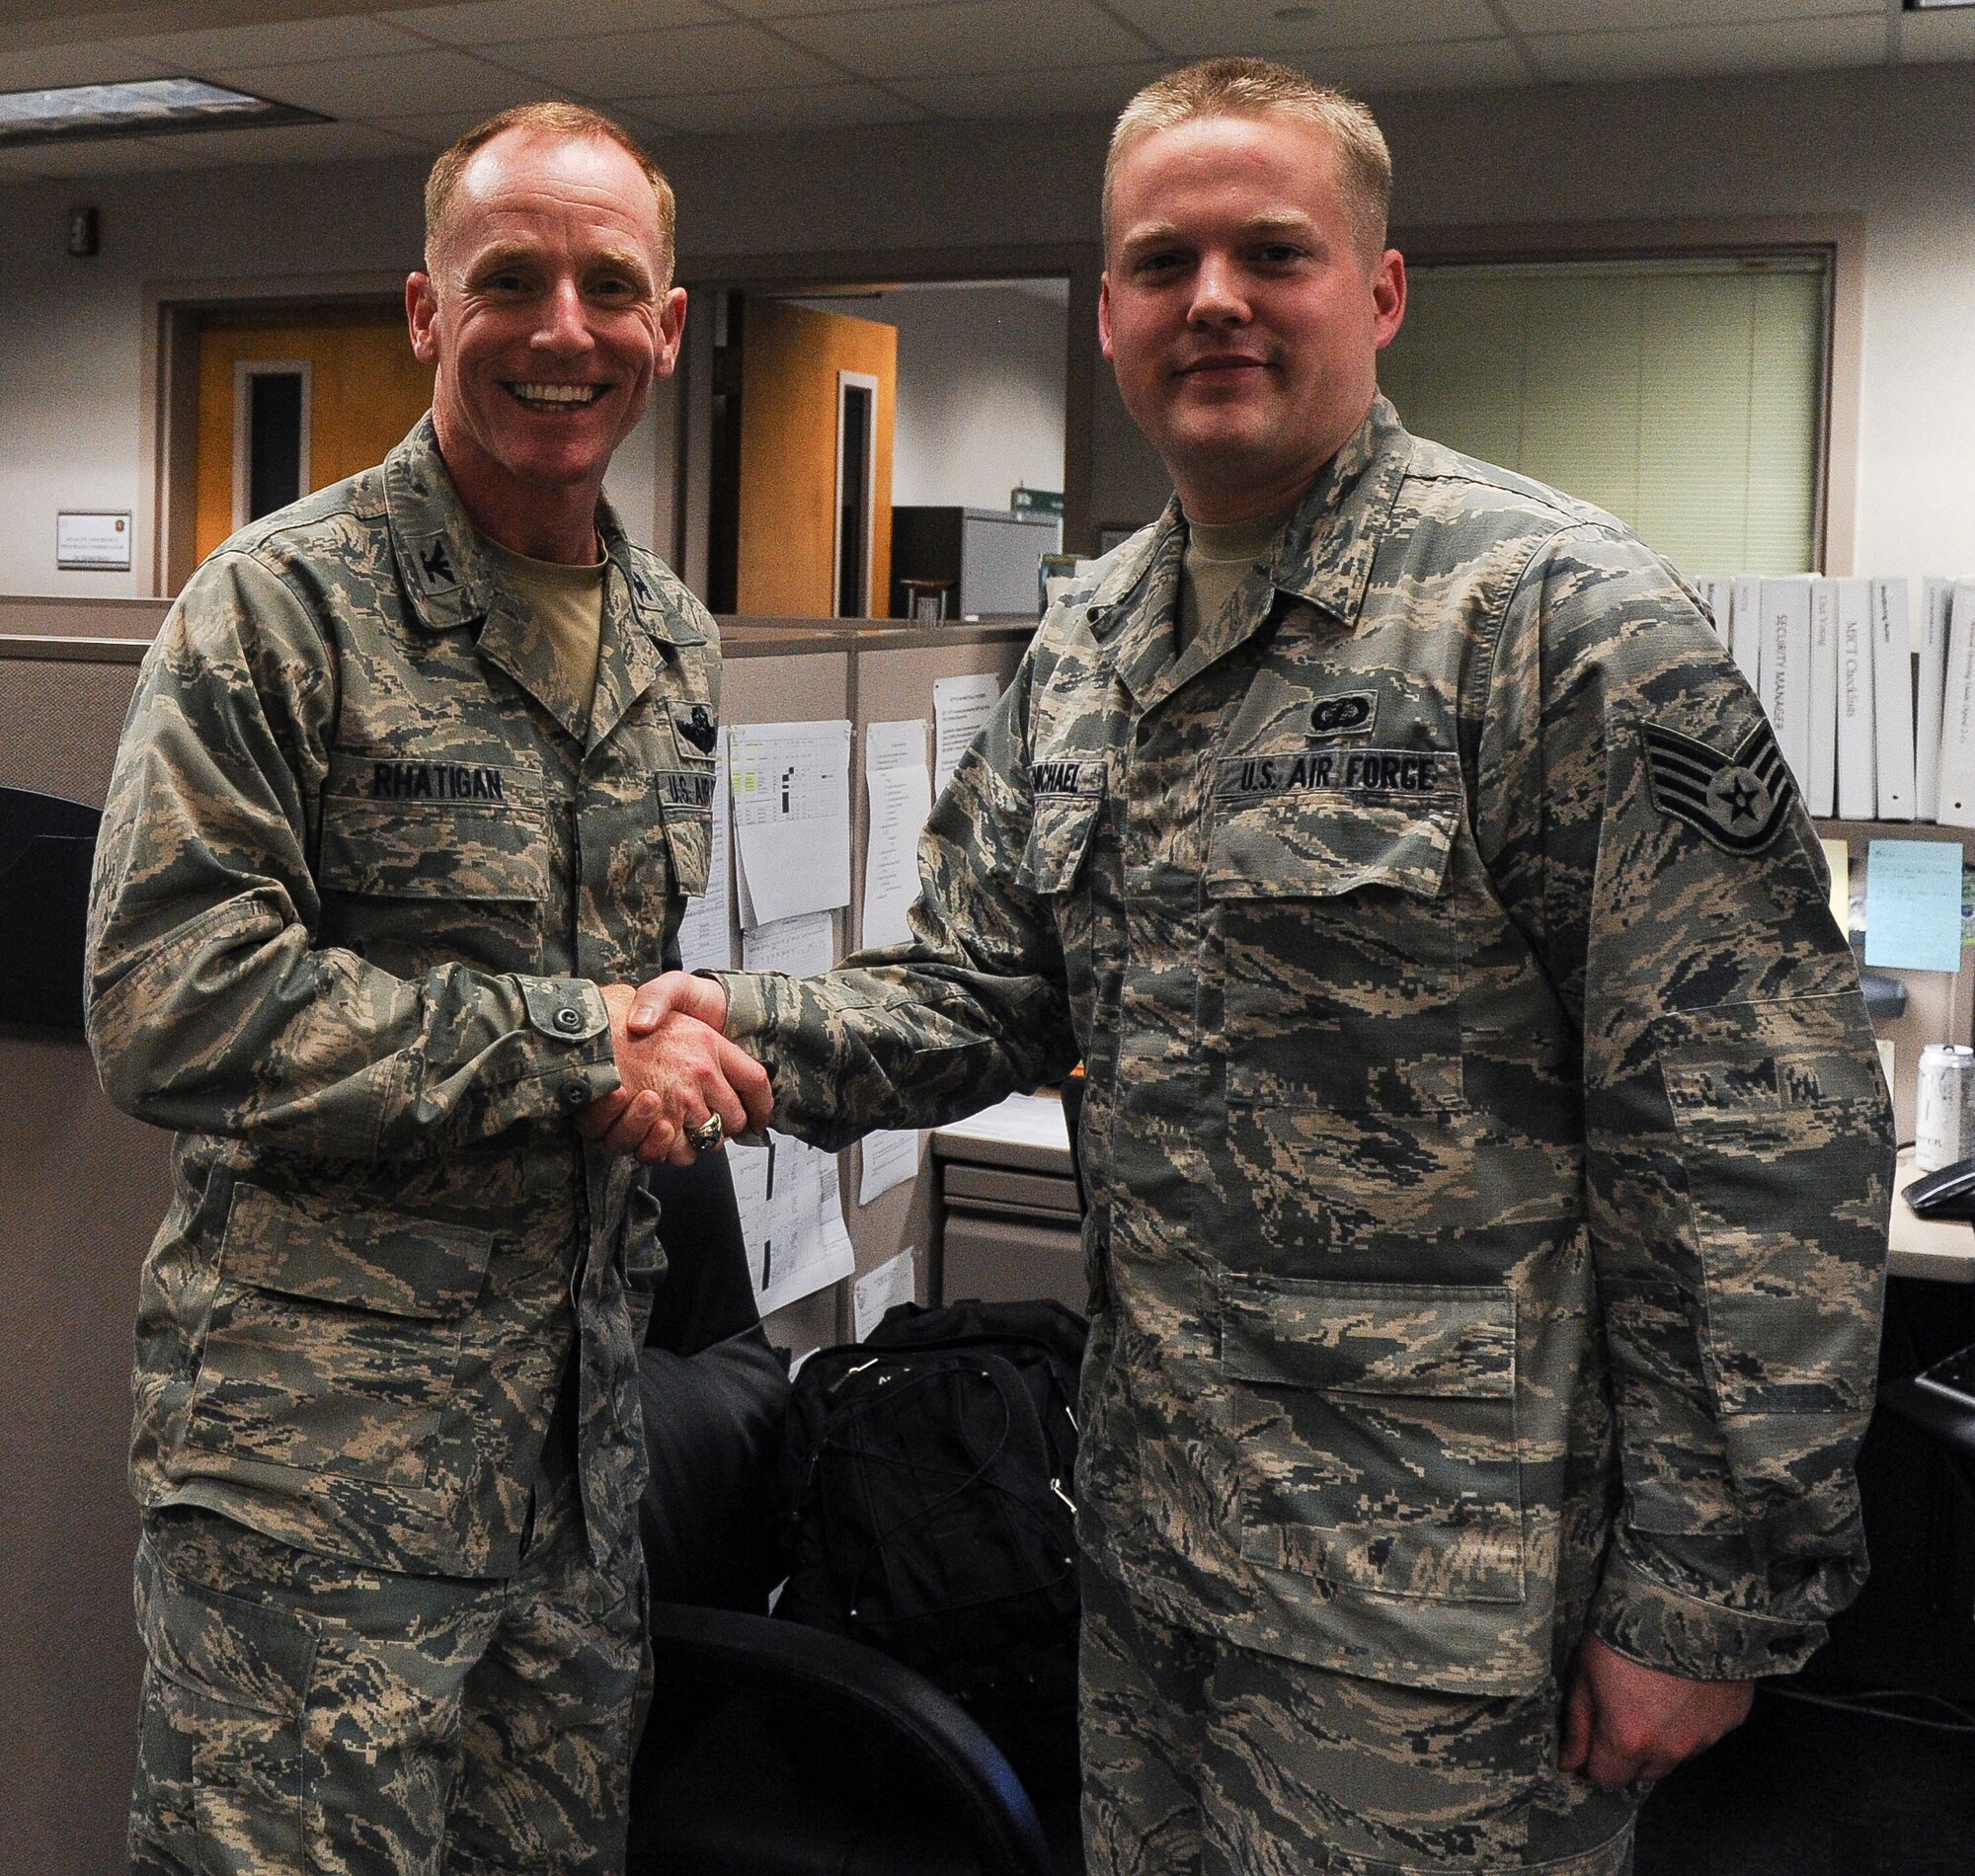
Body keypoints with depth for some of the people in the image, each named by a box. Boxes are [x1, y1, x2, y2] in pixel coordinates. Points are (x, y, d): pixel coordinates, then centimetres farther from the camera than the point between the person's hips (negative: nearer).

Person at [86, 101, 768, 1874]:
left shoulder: (680, 642, 11)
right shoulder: (285, 604, -10)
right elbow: (169, 1005, -18)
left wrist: (693, 1052, 3)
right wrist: (572, 1042, -18)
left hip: (586, 1425, 6)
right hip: (317, 1436, -6)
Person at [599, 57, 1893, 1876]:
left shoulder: (1558, 612, -15)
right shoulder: (1086, 644, 8)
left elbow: (1758, 1141, -17)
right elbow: (983, 991, 12)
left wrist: (1707, 1597, -16)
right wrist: (756, 1027, -8)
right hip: (1148, 1530, 7)